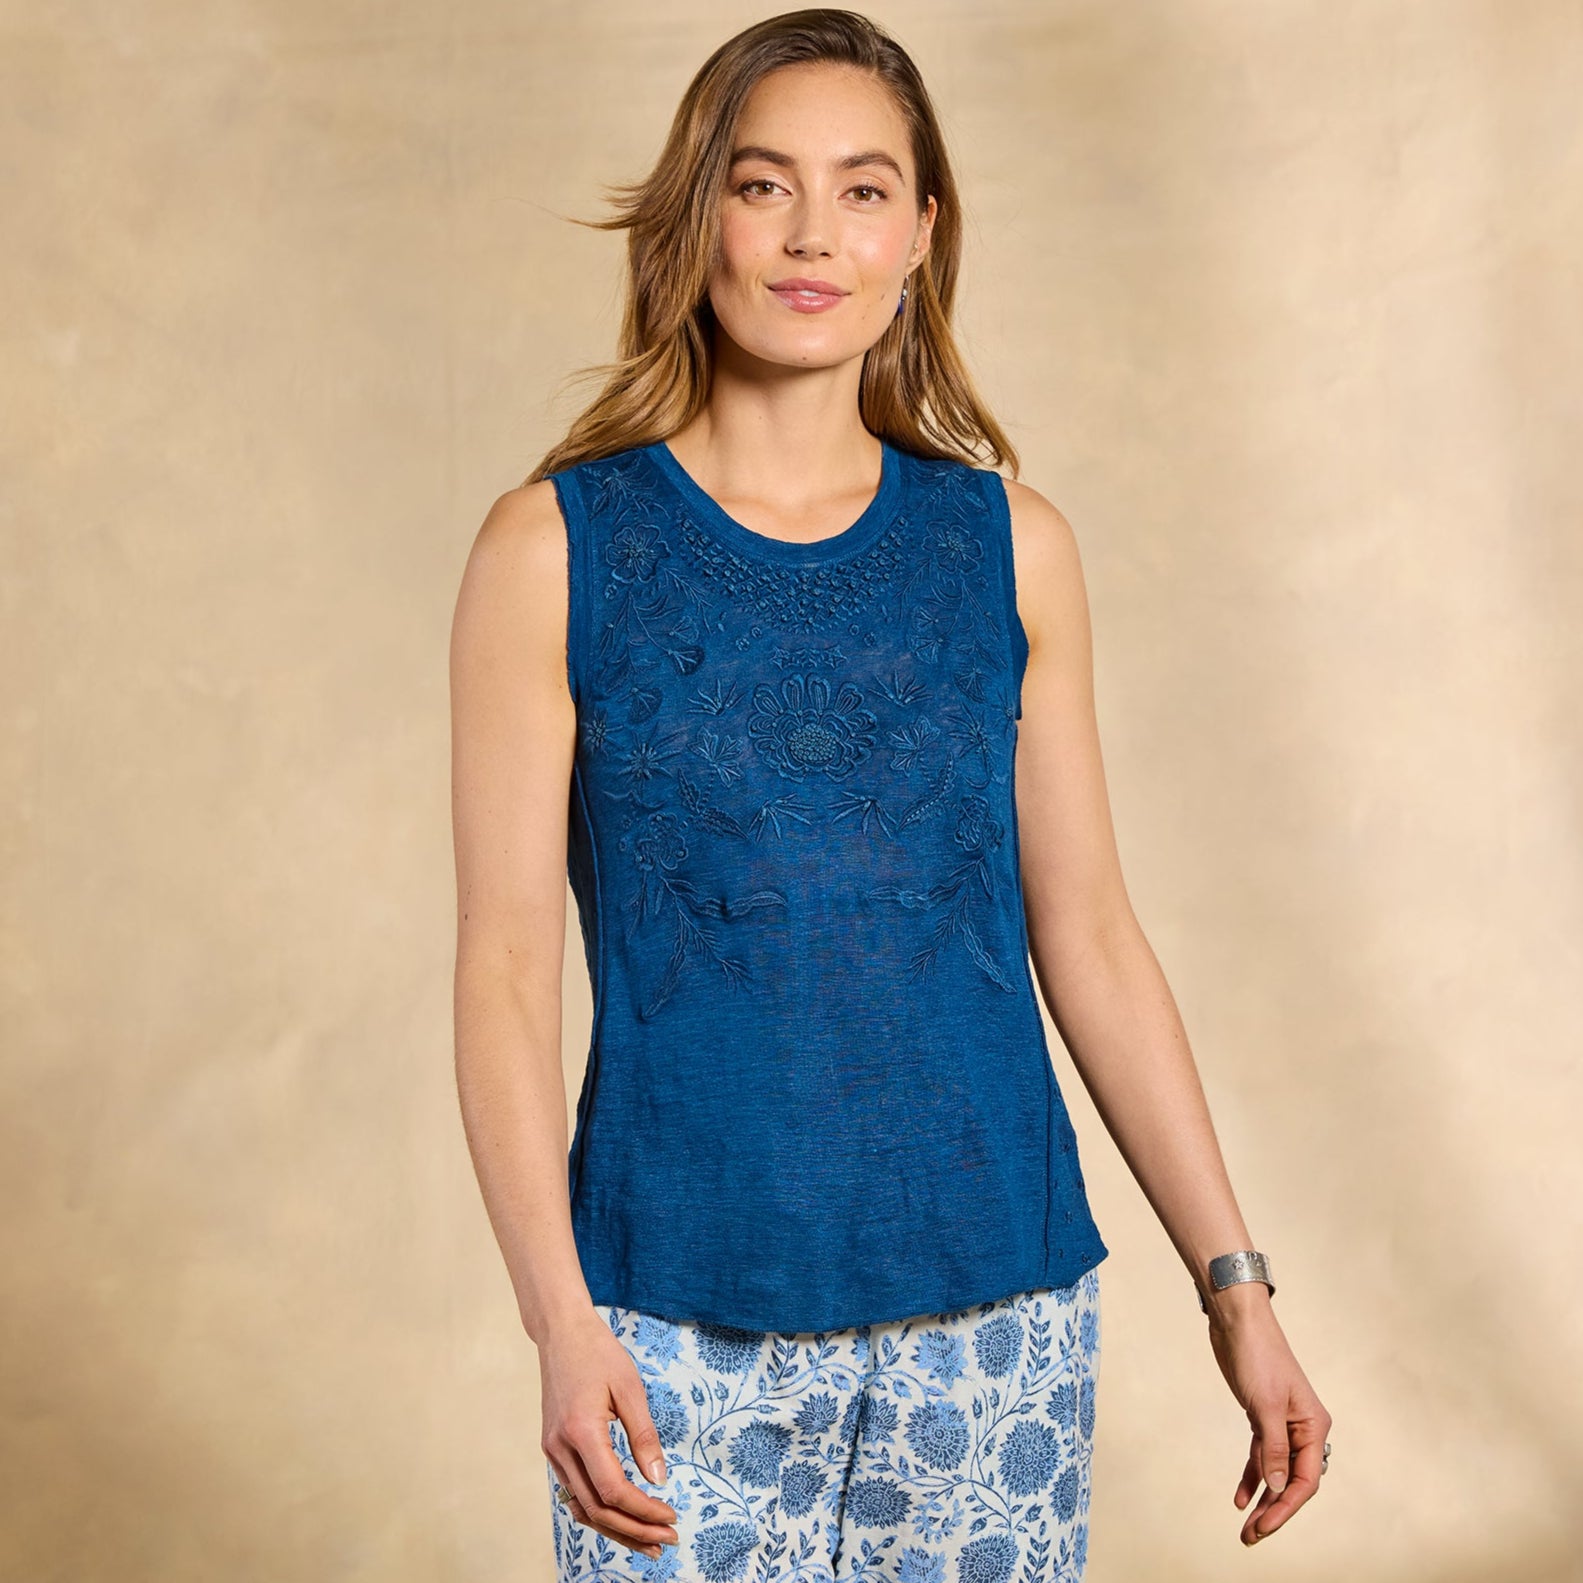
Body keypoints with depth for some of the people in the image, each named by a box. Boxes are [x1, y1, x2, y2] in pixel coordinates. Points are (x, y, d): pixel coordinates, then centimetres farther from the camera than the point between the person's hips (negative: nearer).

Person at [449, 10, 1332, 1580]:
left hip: (997, 1313, 2)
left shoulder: (1010, 546, 4)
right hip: (681, 1329, -2)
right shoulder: (554, 549, -3)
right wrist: (559, 1319, -13)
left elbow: (1088, 934, 7)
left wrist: (1233, 1282, 6)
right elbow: (505, 964, -4)